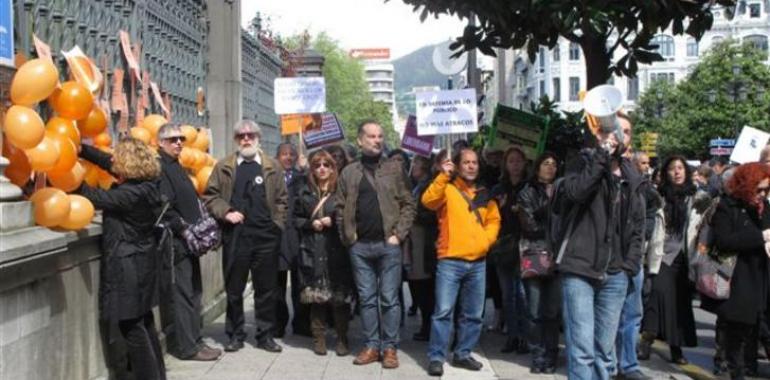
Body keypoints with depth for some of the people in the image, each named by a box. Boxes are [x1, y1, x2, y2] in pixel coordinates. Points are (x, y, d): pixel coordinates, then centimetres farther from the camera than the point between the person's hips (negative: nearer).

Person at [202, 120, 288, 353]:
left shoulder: (272, 167, 9)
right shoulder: (224, 167, 7)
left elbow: (282, 199, 9)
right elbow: (210, 196, 5)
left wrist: (277, 224, -1)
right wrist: (225, 212, -9)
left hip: (266, 237, 0)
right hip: (235, 236, 0)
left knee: (266, 289, 6)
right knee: (234, 289, 6)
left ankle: (266, 335, 16)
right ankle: (235, 335, 18)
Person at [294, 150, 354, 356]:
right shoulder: (305, 192, 13)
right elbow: (296, 218, 15)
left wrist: (333, 221, -11)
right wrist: (310, 224, -2)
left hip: (336, 250, -3)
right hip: (312, 251, 3)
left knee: (340, 295, -3)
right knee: (315, 295, 3)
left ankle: (342, 339, 8)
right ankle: (319, 337, 13)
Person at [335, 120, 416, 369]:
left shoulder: (394, 169, 4)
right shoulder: (349, 173, 9)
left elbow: (408, 204, 1)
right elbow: (341, 209, 9)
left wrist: (398, 234, -8)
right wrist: (347, 238, -1)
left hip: (388, 244, -2)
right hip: (360, 246, 2)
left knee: (389, 299, 1)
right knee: (366, 299, 8)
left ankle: (390, 348, 8)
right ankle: (371, 346, 16)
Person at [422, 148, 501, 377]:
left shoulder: (485, 194, 15)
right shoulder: (447, 188, 2)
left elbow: (493, 221, 15)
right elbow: (428, 201, -17)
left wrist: (485, 241, -2)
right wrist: (443, 177, -25)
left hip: (478, 262, 5)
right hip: (450, 261, -5)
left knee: (473, 314, 10)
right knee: (443, 311, -9)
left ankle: (463, 354, 21)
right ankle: (436, 358, -2)